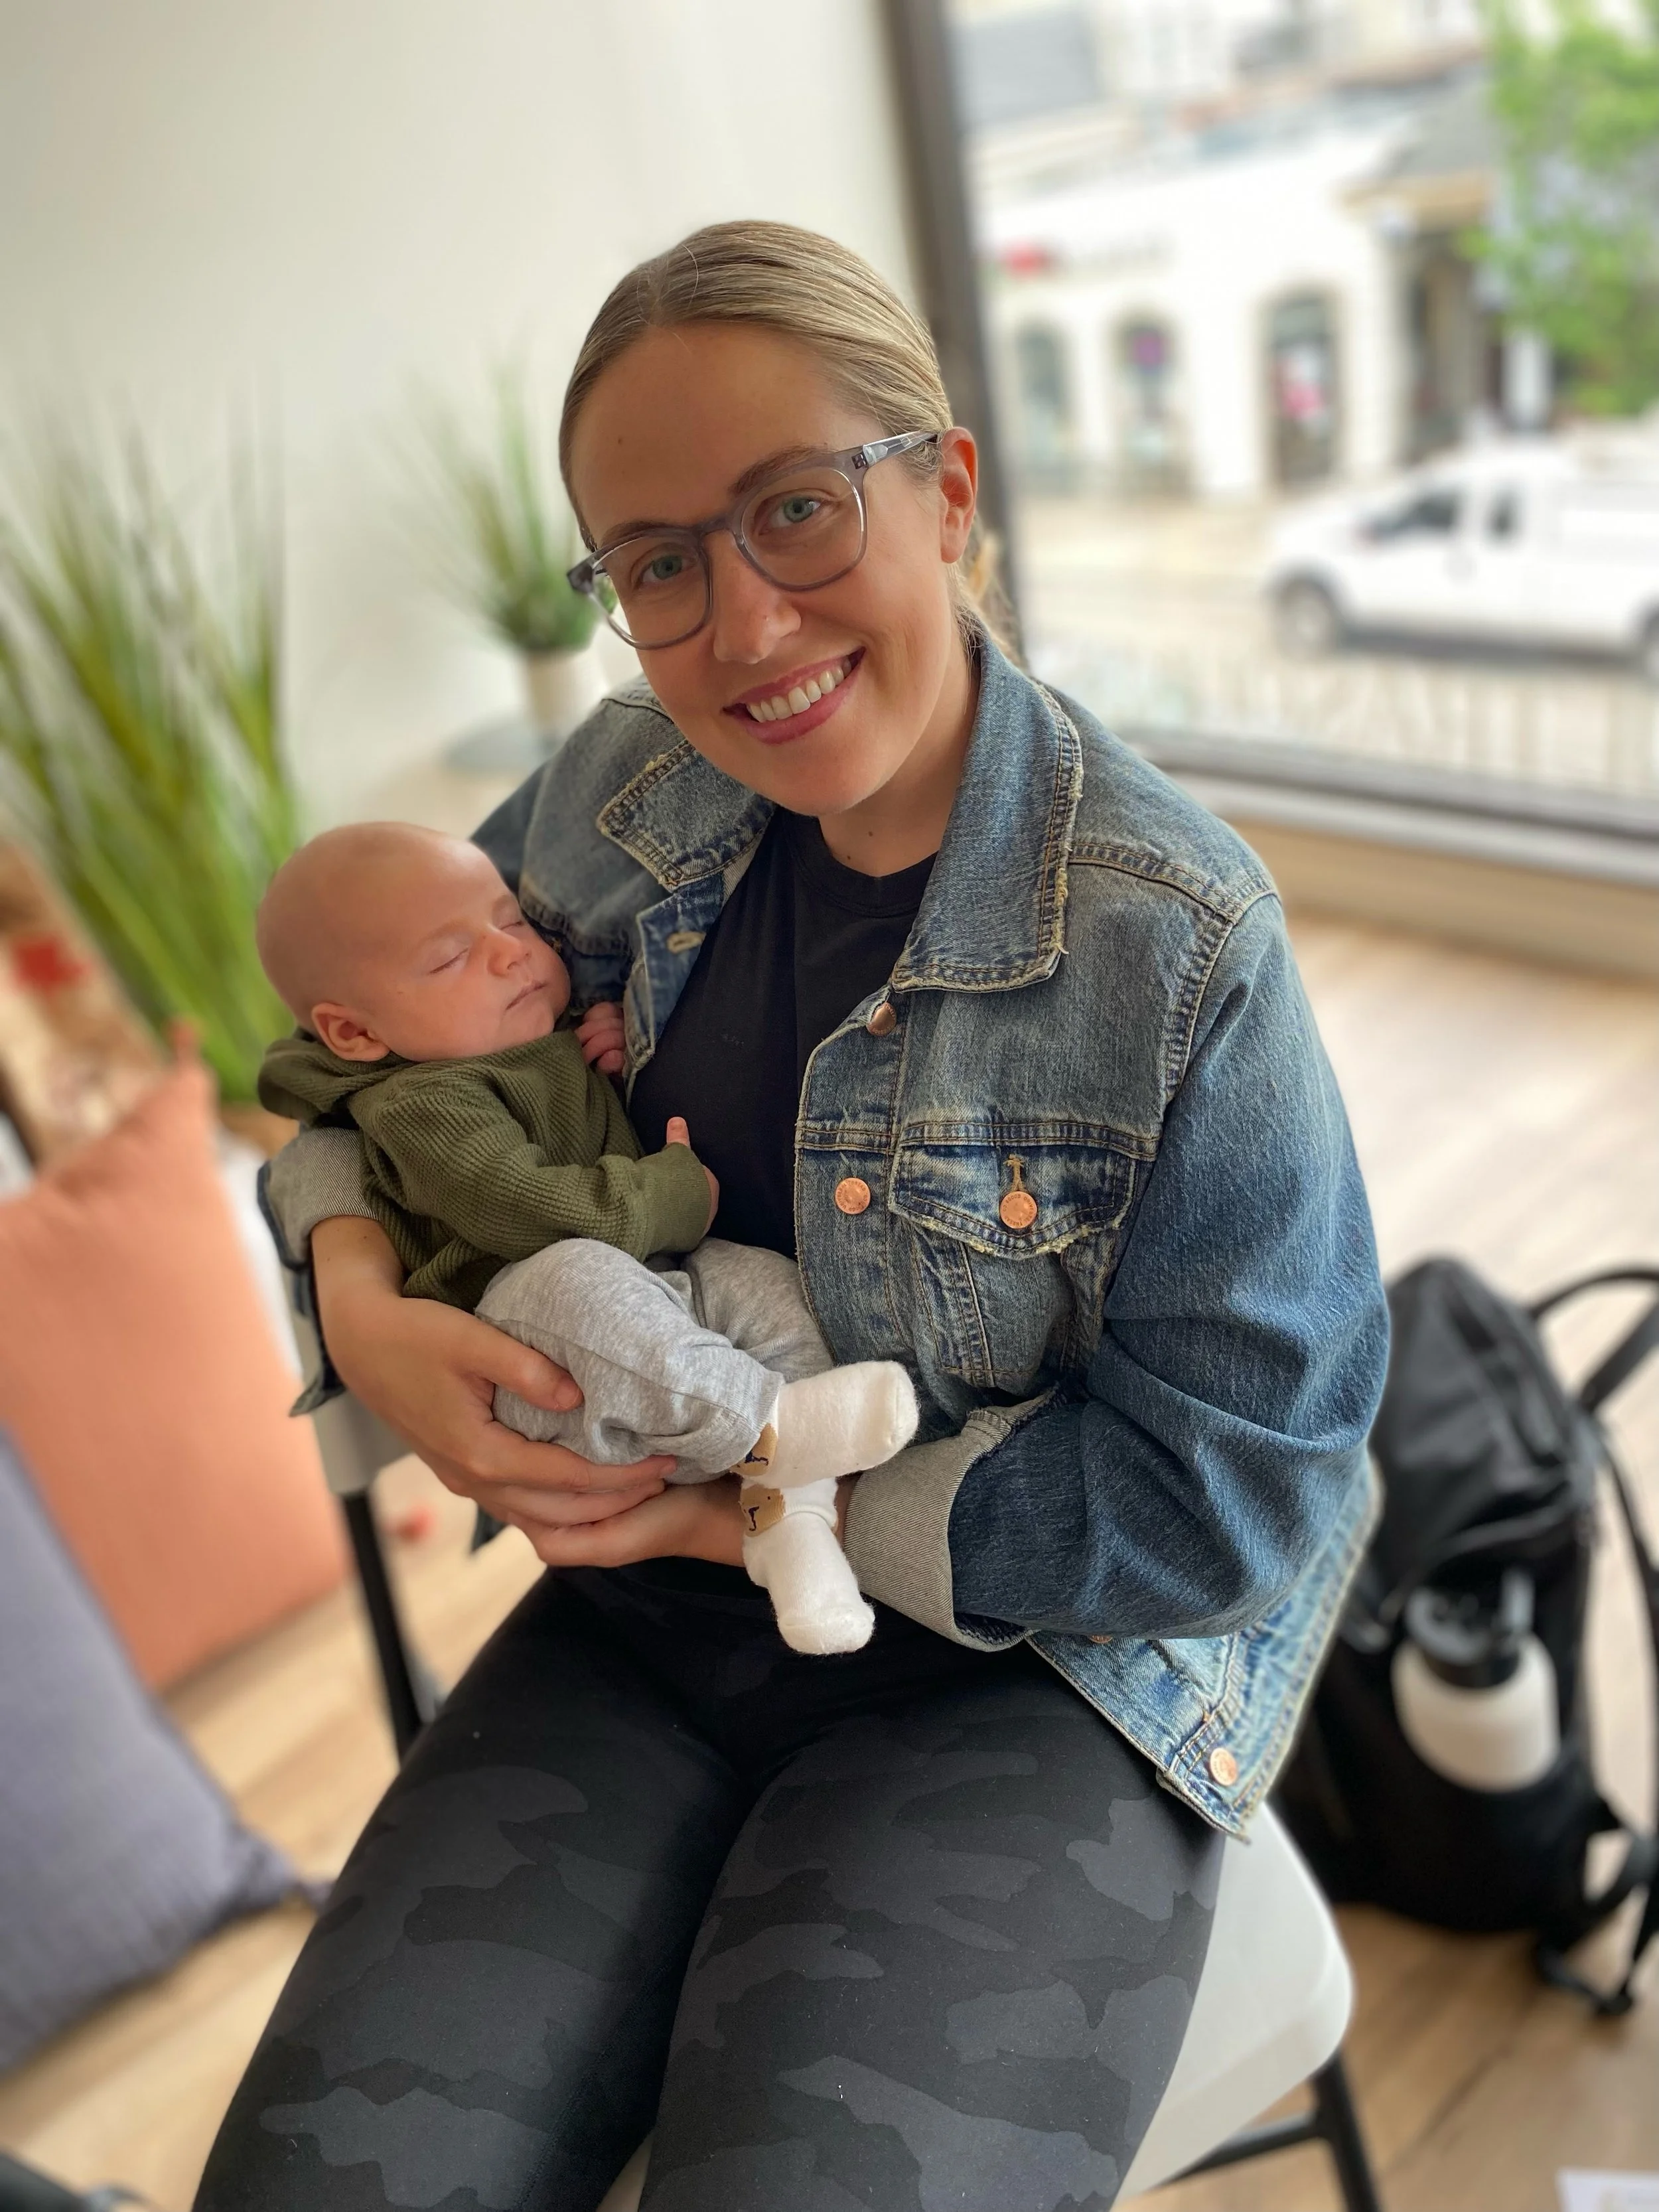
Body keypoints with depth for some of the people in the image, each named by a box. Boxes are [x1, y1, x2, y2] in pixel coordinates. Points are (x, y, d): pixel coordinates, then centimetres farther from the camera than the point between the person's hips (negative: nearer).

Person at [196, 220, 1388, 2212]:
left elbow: (1232, 1494, -14)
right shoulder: (629, 791, -2)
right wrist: (360, 1298, -8)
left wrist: (755, 1502, -15)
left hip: (1031, 1672, -3)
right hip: (644, 1619, 4)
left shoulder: (1180, 942, -18)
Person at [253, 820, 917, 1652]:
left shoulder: (558, 1042, 16)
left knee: (773, 1287, -12)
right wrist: (682, 1188, -13)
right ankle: (768, 1426, -30)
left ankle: (791, 1520, -19)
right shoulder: (421, 1107, -12)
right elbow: (548, 1215, -26)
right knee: (575, 1279, -39)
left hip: (653, 1289, 9)